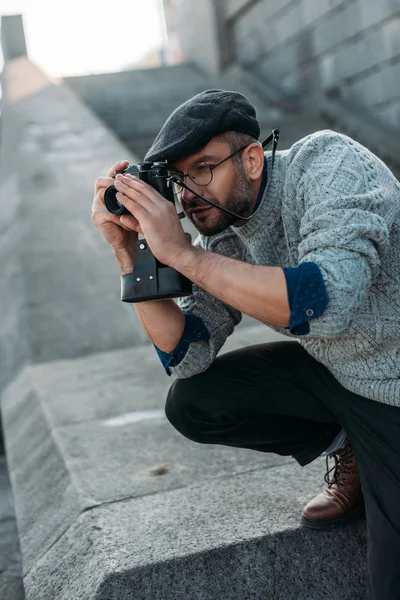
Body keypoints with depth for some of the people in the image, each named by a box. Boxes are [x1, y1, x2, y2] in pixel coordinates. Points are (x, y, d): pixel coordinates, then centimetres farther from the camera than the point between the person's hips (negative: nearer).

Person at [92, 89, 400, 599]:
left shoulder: (329, 162, -23)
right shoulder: (219, 236, -5)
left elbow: (326, 303, -39)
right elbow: (186, 357, -8)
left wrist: (181, 252, -35)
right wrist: (127, 249, -16)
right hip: (328, 368, 6)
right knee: (190, 403, -4)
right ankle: (347, 452, 9)